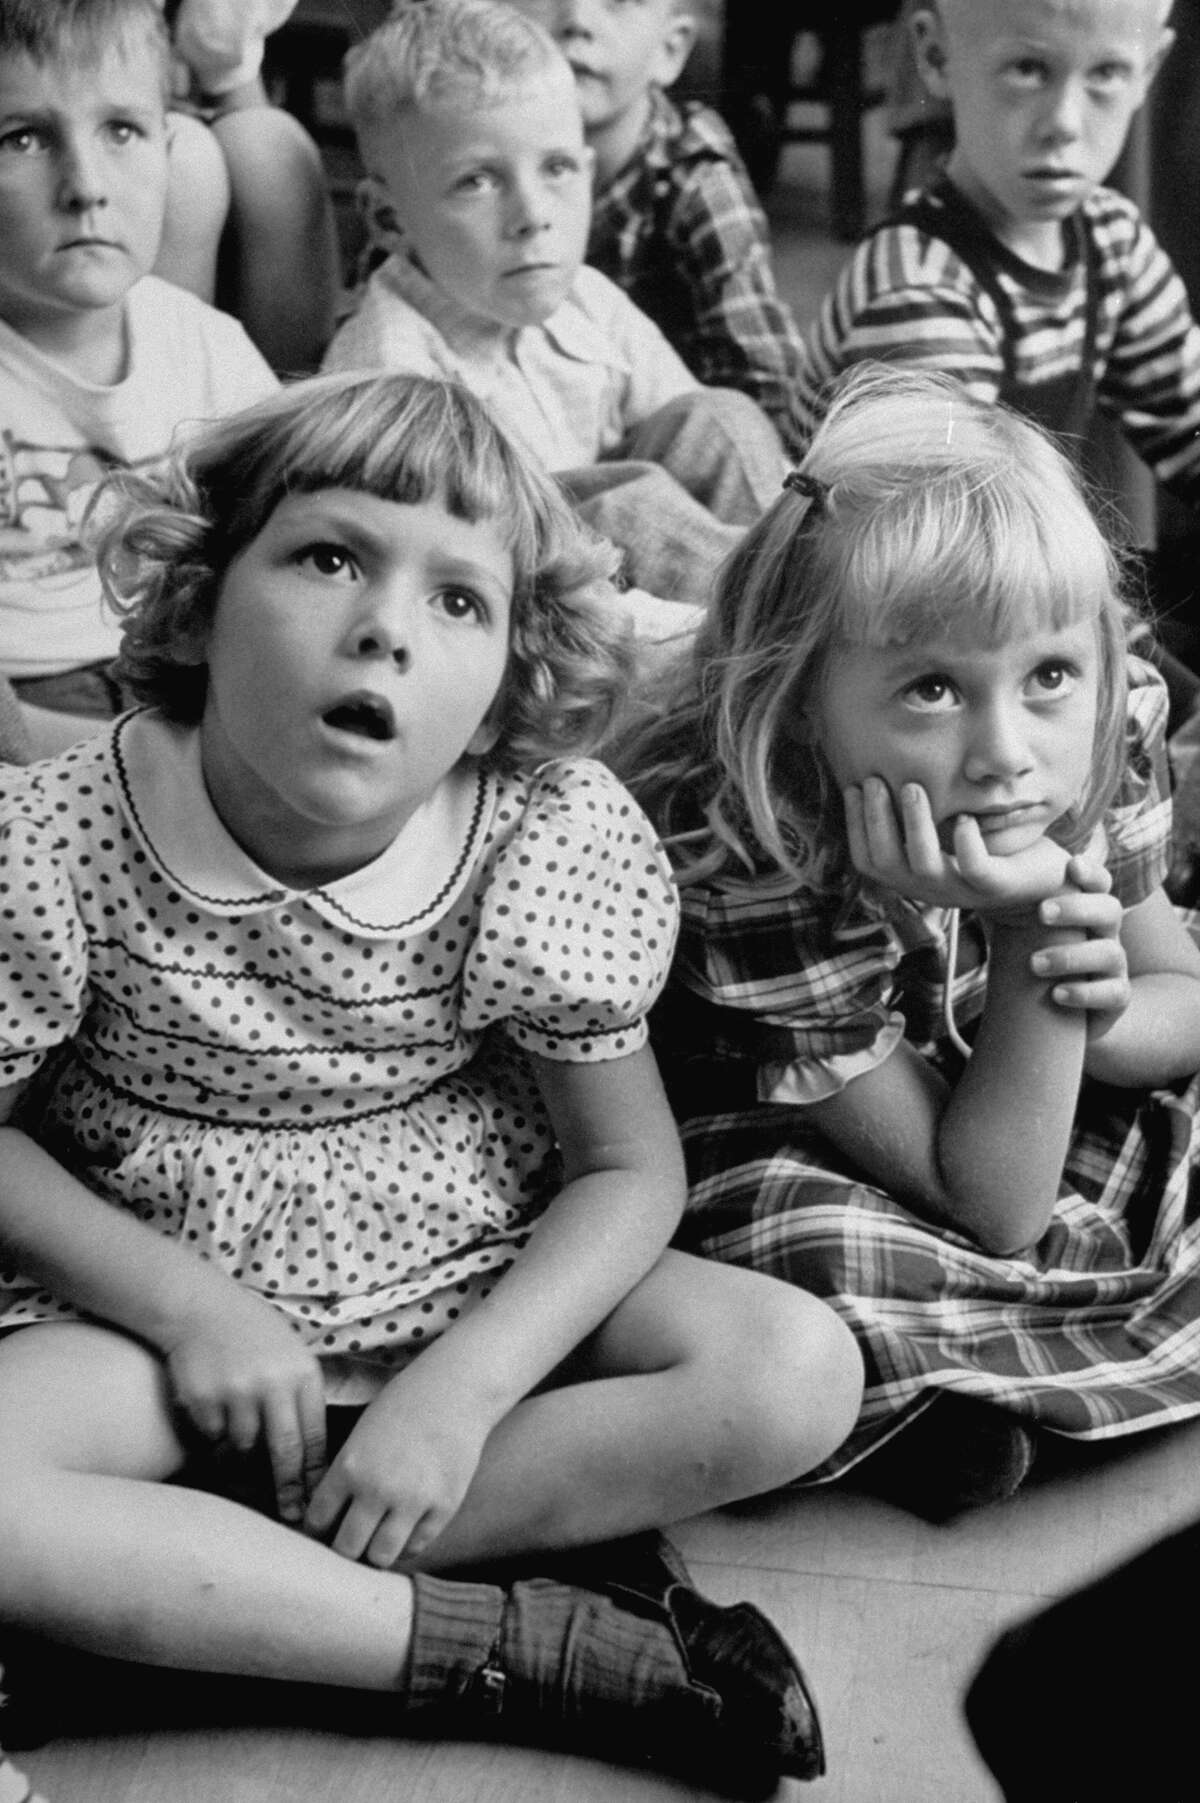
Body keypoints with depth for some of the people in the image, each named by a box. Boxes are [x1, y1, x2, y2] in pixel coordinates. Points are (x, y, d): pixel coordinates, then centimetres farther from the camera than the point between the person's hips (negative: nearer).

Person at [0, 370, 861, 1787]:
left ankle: (200, 1592, -19)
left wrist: (462, 1386, -19)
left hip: (477, 1290, 2)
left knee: (798, 1373, -20)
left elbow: (629, 1166, -7)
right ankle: (529, 1645, -22)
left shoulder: (558, 848, -15)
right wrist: (185, 1301, -17)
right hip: (168, 1293, -1)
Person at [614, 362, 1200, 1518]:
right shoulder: (753, 875, -36)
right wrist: (1033, 937, -40)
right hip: (771, 1151, -6)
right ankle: (917, 1402, -3)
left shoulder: (1102, 743, -20)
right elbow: (993, 1214, -30)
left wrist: (1100, 1009, -26)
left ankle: (948, 1376, -3)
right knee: (810, 1269, -37)